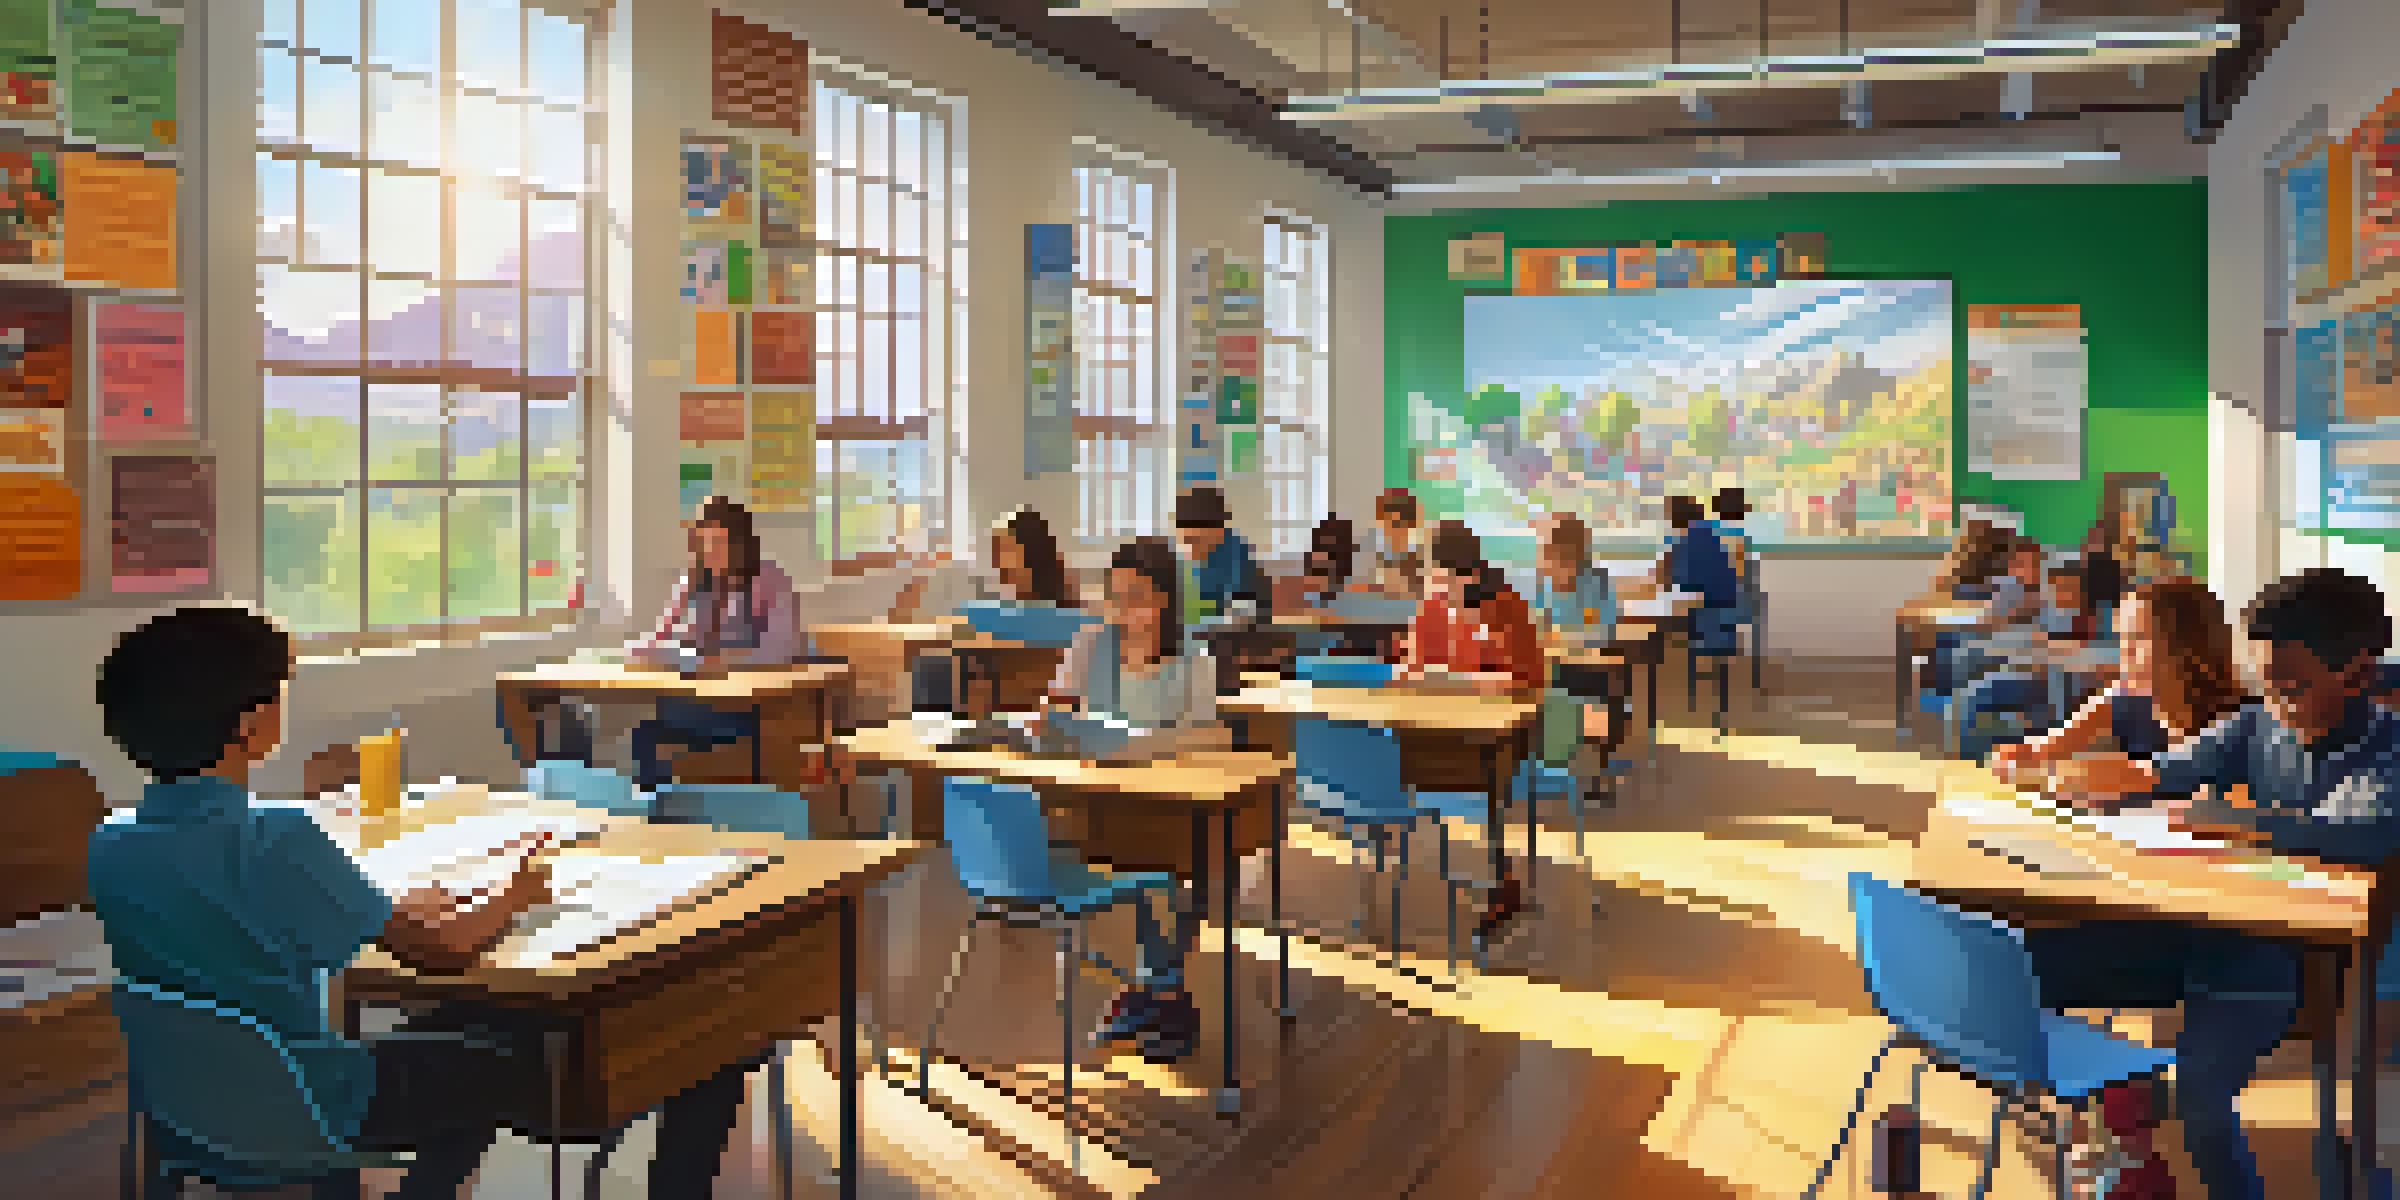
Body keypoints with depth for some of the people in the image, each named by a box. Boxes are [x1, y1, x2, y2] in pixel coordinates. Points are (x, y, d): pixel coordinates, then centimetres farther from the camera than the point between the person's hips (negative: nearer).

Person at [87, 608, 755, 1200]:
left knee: (468, 1029, 31)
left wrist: (405, 912, 12)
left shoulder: (110, 850, -4)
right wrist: (517, 897, 1)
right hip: (317, 1116, -8)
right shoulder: (278, 841, -27)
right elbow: (442, 951, -20)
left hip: (199, 1108, 8)